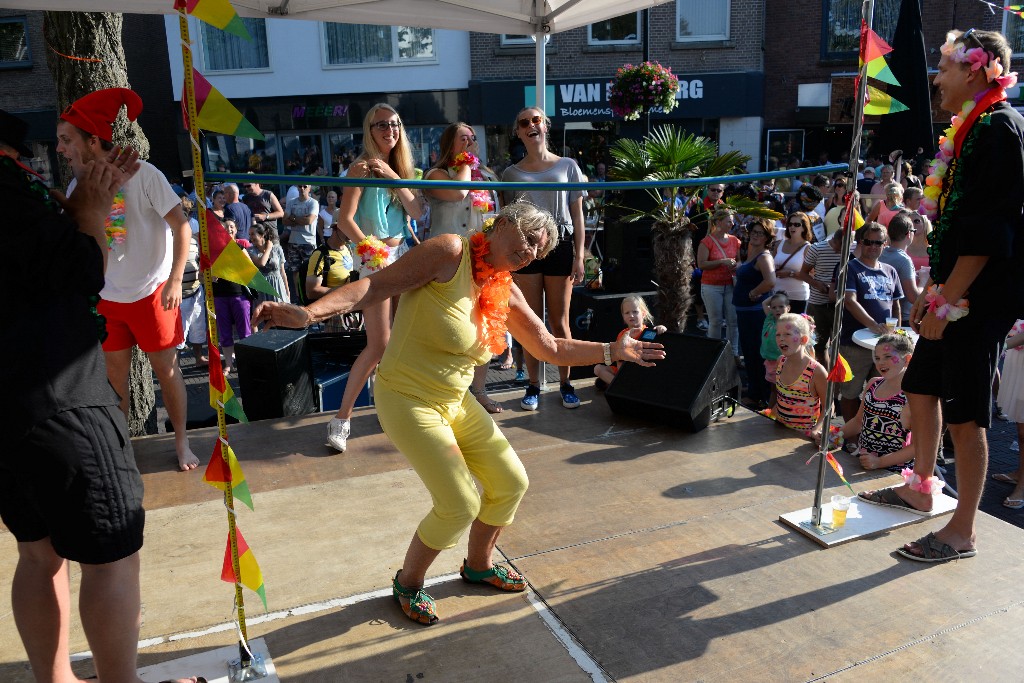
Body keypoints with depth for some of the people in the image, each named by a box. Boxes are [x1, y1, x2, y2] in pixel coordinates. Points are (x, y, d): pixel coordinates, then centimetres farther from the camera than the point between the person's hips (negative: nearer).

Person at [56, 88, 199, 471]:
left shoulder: (141, 174, -14)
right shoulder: (77, 187, 2)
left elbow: (181, 226, -15)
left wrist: (175, 280, -21)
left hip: (151, 292, -5)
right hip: (106, 296, 5)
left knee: (165, 368, 3)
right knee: (113, 374, 11)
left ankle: (182, 442, 18)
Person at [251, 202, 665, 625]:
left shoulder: (506, 293, 4)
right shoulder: (449, 253, -18)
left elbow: (551, 348, 12)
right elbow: (375, 287, -24)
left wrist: (614, 351, 12)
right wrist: (308, 313, -37)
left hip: (456, 402, 8)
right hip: (407, 400, -8)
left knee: (511, 483, 11)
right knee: (462, 504, -10)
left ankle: (478, 565, 39)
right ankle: (408, 583, 19)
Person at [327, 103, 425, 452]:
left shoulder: (398, 167, 12)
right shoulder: (363, 167, -8)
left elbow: (417, 212, 1)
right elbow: (345, 219, -15)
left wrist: (394, 177, -8)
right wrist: (370, 250, -18)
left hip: (402, 253, 7)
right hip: (374, 257, -7)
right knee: (379, 344, -9)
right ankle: (341, 419, 1)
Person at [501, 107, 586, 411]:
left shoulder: (567, 166, 7)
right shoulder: (512, 174, 9)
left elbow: (577, 214, 6)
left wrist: (579, 256, -2)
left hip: (560, 245, -1)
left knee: (559, 321, 2)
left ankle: (565, 384, 14)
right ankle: (533, 386, 12)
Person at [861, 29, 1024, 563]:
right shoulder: (973, 129, 15)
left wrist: (948, 302, -21)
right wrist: (931, 292, 19)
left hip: (980, 298, -10)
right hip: (954, 294, 10)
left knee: (965, 416, -2)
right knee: (920, 387, 19)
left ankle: (962, 533, 11)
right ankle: (923, 486, 37)